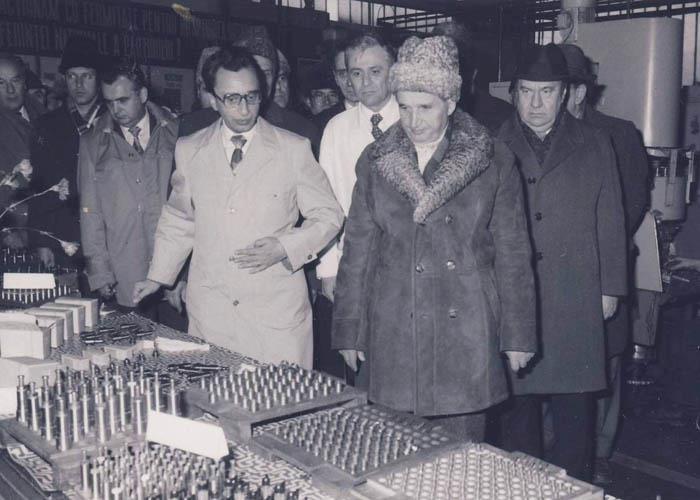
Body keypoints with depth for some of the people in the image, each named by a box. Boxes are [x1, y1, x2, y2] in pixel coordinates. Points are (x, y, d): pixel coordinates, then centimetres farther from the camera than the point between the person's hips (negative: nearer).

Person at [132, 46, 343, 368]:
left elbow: (328, 216, 4)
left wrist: (284, 248, -11)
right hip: (209, 314, 2)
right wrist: (158, 277, 15)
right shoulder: (188, 151, 7)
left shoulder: (294, 149, 0)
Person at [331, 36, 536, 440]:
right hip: (394, 335, 2)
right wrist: (349, 332, 8)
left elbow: (513, 253, 4)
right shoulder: (375, 161, 6)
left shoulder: (494, 161, 1)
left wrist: (518, 336, 3)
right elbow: (358, 250, 9)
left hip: (466, 332, -1)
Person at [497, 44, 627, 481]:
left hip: (576, 301, 0)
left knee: (574, 406, 5)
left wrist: (610, 288, 5)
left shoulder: (595, 145, 9)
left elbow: (611, 223, 9)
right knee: (518, 401, 8)